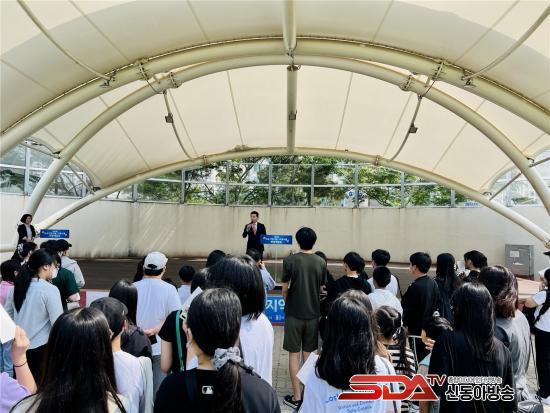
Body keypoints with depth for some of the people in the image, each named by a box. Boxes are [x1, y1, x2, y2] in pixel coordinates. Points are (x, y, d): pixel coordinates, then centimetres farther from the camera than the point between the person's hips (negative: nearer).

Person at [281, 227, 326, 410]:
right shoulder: (321, 262, -3)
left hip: (294, 313, -3)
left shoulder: (289, 261, -11)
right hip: (313, 314, 3)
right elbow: (321, 289, 4)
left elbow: (285, 289, -5)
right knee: (308, 353, 15)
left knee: (294, 354, 7)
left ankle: (296, 397, 12)